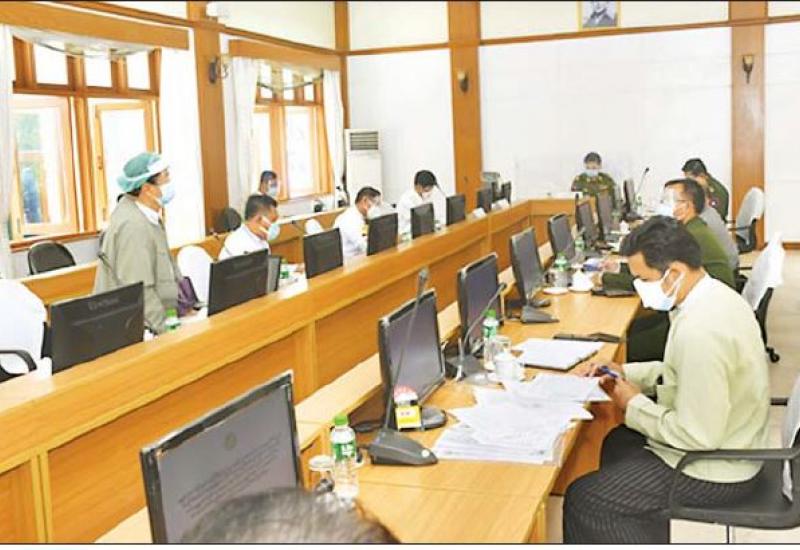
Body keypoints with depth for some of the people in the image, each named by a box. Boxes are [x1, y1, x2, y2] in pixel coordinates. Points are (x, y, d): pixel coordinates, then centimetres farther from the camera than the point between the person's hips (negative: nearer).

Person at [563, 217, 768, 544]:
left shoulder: (701, 330, -33)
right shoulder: (715, 295, -1)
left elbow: (698, 435, -30)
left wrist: (634, 405, -15)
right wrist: (625, 373, 4)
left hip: (714, 471, -10)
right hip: (726, 445, 10)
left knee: (582, 499, -5)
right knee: (619, 442, 28)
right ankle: (646, 539, 37)